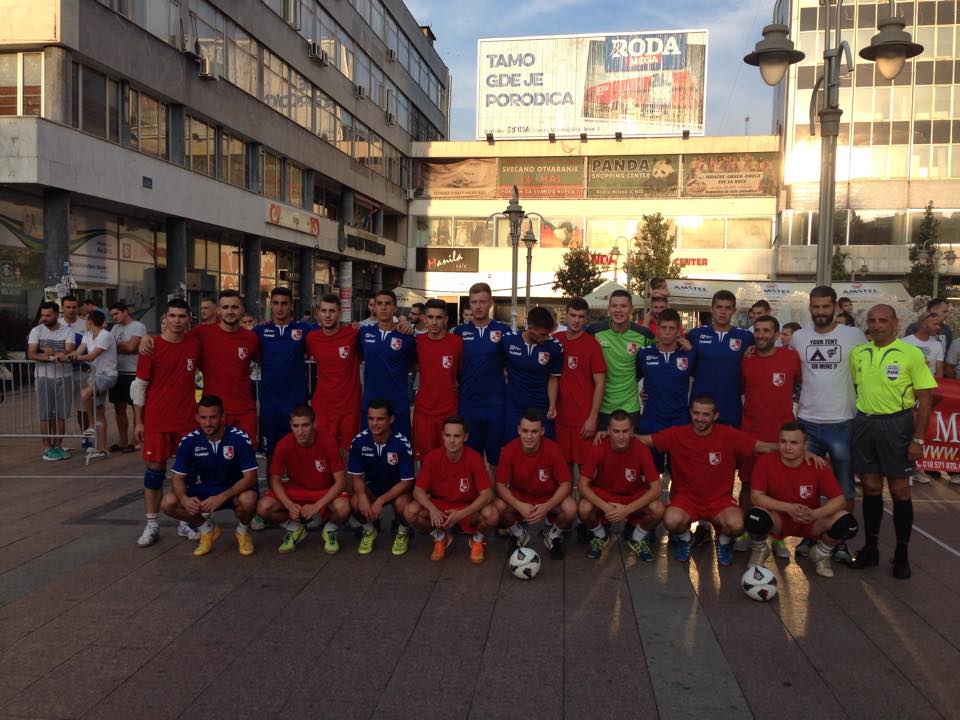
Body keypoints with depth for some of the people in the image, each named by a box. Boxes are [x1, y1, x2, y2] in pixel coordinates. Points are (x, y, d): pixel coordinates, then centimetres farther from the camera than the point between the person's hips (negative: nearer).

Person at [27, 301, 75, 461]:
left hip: (64, 377, 1)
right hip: (44, 377, -1)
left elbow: (69, 353, -10)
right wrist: (54, 356, -22)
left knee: (61, 415, 6)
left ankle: (58, 446, 16)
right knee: (45, 415, 1)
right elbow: (31, 355, -11)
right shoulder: (36, 331, 1)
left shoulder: (68, 330, 2)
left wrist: (50, 352, -21)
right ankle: (47, 448, 7)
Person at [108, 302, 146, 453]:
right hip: (117, 372, 8)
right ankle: (123, 442, 20)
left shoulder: (138, 327, -6)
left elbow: (131, 346, -17)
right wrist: (124, 347, -10)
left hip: (133, 373, -8)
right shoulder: (115, 328, 16)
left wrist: (115, 345, -4)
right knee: (119, 408, 11)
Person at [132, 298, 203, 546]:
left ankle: (186, 523, 18)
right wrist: (138, 421, -2)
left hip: (187, 419, 2)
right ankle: (151, 524, 14)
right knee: (155, 468, 4)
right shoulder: (151, 347, -6)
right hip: (156, 420, -2)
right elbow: (139, 385, -1)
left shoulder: (195, 343, 1)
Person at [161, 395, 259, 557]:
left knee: (248, 500, -37)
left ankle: (243, 531, 0)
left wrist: (221, 497, -35)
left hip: (235, 490, -3)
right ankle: (207, 529, 8)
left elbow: (250, 477, -23)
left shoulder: (239, 438, -22)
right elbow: (178, 477, -9)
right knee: (168, 503, -20)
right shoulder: (189, 441, -13)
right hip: (204, 490, 3)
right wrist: (185, 499, -31)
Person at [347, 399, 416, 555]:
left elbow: (406, 482, -21)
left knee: (402, 504, -35)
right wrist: (362, 497, -31)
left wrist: (380, 501, -31)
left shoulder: (402, 444, -26)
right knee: (355, 502, -28)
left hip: (398, 488, -2)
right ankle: (369, 530, 7)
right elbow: (357, 477, -9)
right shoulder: (359, 441, -18)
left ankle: (403, 532, 2)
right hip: (372, 486, 3)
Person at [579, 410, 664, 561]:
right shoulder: (599, 448, -23)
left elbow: (656, 488, -22)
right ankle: (600, 536, 5)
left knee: (658, 509, -29)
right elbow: (583, 485, -19)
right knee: (584, 509, -32)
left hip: (634, 496, 0)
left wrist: (627, 509, -32)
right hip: (603, 494, 0)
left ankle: (637, 538, 5)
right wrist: (605, 507, -33)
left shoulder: (641, 450, -23)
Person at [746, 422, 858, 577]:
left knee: (847, 523, -26)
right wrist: (788, 508, -32)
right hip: (778, 519, -1)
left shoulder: (818, 466, -13)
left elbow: (839, 500, -15)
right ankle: (759, 550, 3)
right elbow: (756, 496, -20)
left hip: (811, 522, 2)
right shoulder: (766, 462, -16)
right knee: (756, 517, -36)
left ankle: (821, 553, 9)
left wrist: (814, 514, -33)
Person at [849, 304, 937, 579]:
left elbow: (925, 399, -7)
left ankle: (902, 553, 17)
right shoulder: (857, 353, 5)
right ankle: (871, 547, 21)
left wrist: (918, 439, -11)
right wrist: (850, 425, 8)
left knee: (899, 489, 4)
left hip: (896, 423, -3)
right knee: (871, 487, 10)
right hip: (863, 422, 3)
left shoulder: (911, 354, -7)